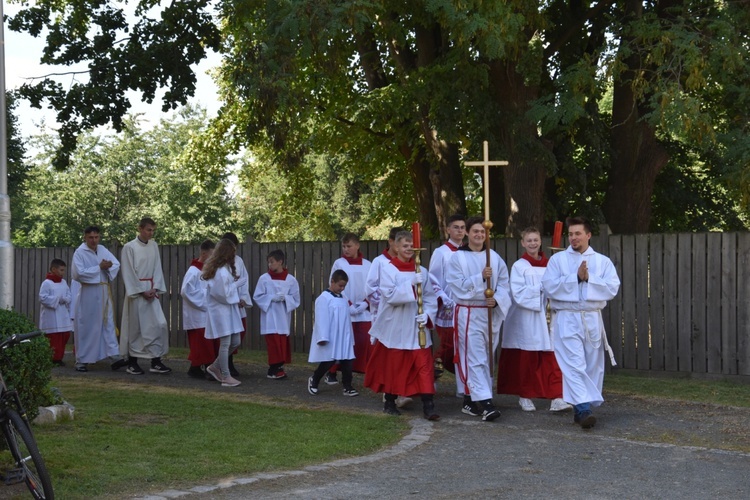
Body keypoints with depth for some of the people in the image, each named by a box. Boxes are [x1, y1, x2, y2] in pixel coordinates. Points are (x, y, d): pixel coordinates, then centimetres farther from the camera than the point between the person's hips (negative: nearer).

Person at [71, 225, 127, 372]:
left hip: (104, 293, 5)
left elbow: (116, 265, 4)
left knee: (108, 324, 0)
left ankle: (114, 356, -5)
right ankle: (81, 360, 7)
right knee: (86, 327, 0)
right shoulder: (79, 252, -6)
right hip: (88, 294, -5)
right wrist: (99, 268, -13)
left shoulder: (103, 250, 10)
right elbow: (79, 273, -17)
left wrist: (107, 267, -17)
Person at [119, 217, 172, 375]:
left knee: (159, 325, -2)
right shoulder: (129, 247, -8)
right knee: (135, 327, 0)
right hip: (136, 291, -5)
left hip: (151, 291, 5)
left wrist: (154, 289, -4)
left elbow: (157, 268, 8)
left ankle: (156, 362, 3)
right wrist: (142, 291, -10)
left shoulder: (153, 246, 7)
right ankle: (132, 362, 12)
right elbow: (128, 273, -8)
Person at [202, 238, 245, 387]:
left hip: (229, 309, 10)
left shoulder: (224, 269, 10)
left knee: (235, 342, 13)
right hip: (221, 310, -10)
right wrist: (237, 284, -13)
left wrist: (234, 280, 3)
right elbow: (223, 294, -22)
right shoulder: (221, 272, -21)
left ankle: (215, 367, 26)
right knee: (225, 343, -2)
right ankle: (226, 377, 7)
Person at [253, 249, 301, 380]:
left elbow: (295, 299, 2)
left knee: (283, 343, 5)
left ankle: (279, 367, 16)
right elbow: (257, 296, -1)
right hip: (269, 316, -2)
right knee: (273, 342, -7)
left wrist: (285, 298, -17)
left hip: (283, 317, 2)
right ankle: (274, 369, -1)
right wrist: (272, 298, -14)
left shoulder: (291, 279, -1)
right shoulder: (264, 278, -3)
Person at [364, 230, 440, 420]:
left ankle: (428, 405, -8)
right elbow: (390, 295, -16)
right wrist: (411, 284, -23)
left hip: (416, 327, 2)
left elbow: (431, 297, 5)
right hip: (394, 327, -2)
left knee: (424, 365, -7)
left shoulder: (421, 271, 5)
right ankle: (389, 402, 25)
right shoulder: (388, 270, -4)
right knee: (392, 365, 8)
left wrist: (427, 314, -12)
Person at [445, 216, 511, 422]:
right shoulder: (458, 258, -3)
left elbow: (504, 284, 5)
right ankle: (484, 403, -15)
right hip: (469, 314, -5)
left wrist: (497, 299, -14)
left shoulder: (494, 257, 8)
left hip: (492, 313, 5)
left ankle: (470, 400, 19)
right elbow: (458, 286, -10)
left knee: (486, 358, 8)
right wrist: (481, 277, -20)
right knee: (475, 359, -10)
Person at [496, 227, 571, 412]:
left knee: (551, 358, -5)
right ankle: (524, 396, 17)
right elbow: (519, 295, -11)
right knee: (525, 360, 4)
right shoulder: (519, 266, -2)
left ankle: (556, 397, -9)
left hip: (545, 317, 3)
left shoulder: (548, 265, 10)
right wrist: (541, 288, -16)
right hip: (525, 319, -3)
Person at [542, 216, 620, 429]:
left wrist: (589, 278, -13)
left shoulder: (602, 261, 8)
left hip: (592, 318, 3)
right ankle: (583, 408, -21)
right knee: (574, 365, -14)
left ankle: (582, 408, 17)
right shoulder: (558, 259, 5)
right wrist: (576, 277, -12)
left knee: (593, 365, 6)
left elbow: (612, 288, -4)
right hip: (567, 318, -3)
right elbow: (550, 286, -8)